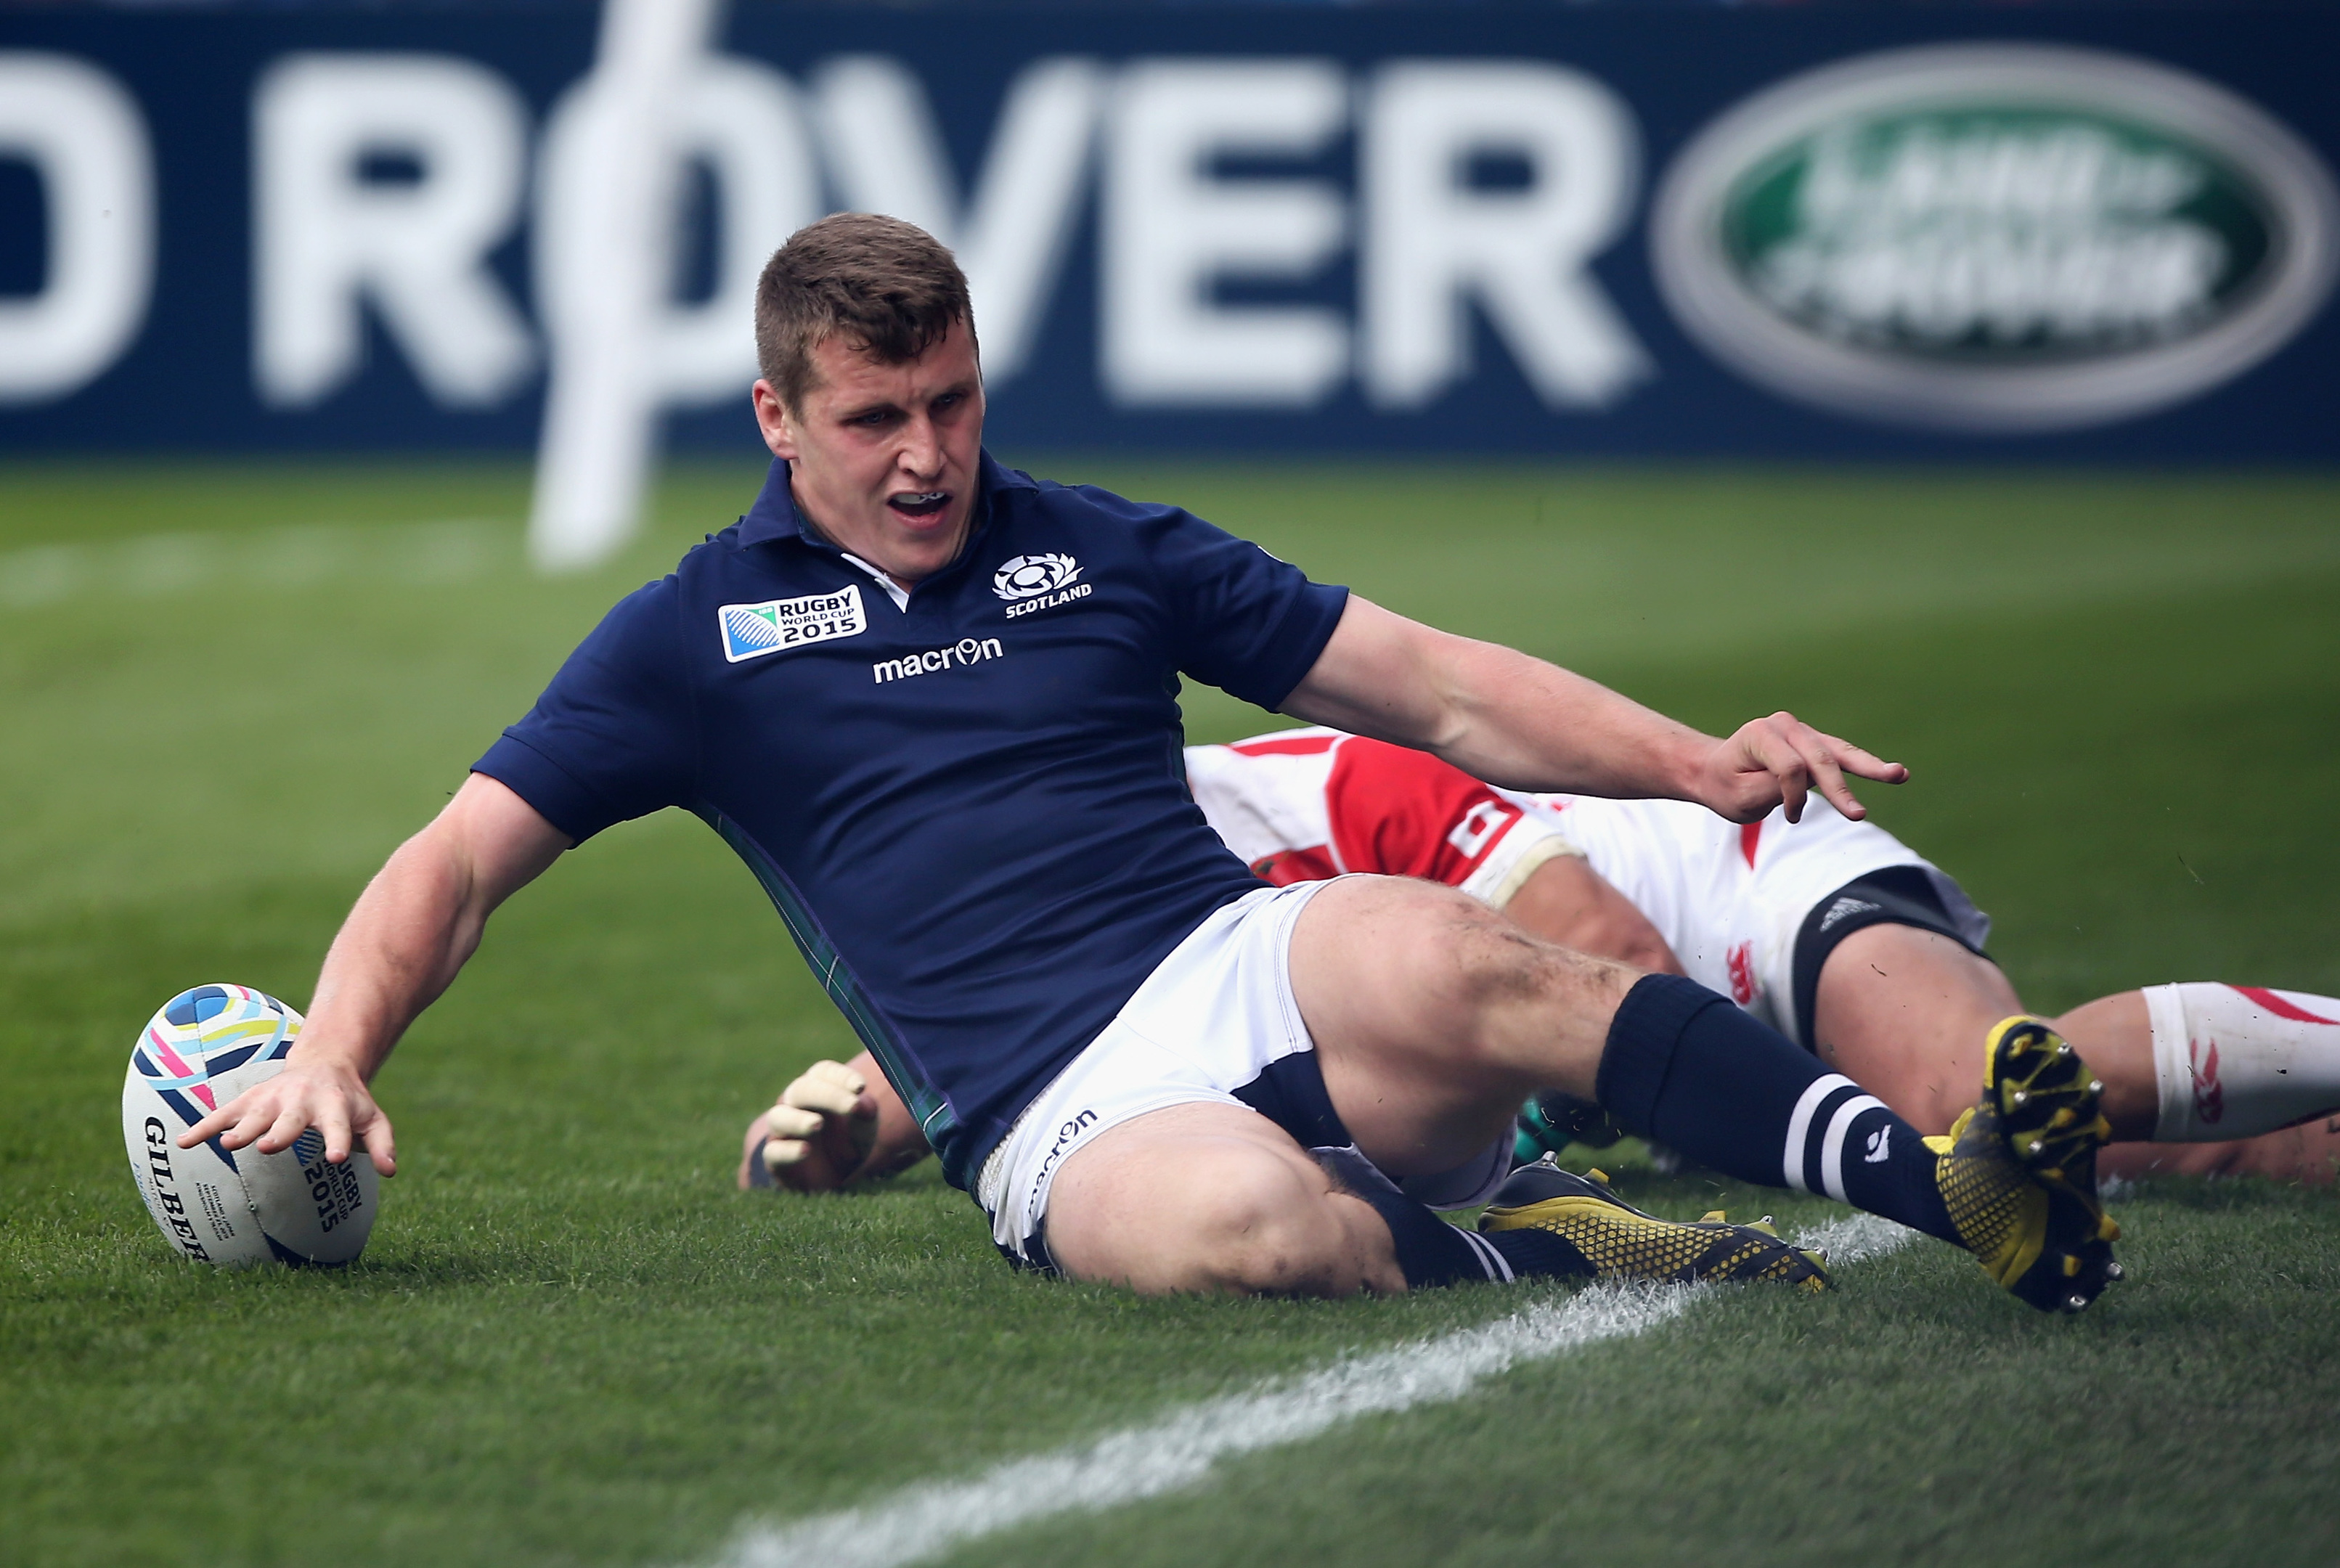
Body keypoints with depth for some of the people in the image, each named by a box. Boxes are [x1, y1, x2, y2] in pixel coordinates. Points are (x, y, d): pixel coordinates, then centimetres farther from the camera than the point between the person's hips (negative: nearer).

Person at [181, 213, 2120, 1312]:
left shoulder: (1103, 551, 17)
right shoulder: (696, 638, 12)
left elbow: (1438, 685, 16)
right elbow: (457, 862, 9)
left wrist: (1698, 763, 2)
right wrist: (337, 1050, -12)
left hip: (1251, 973, 2)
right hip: (1059, 1121, -2)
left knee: (1439, 963, -35)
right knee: (1229, 1228, -41)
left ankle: (1946, 1182, -45)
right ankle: (1532, 1248, -19)